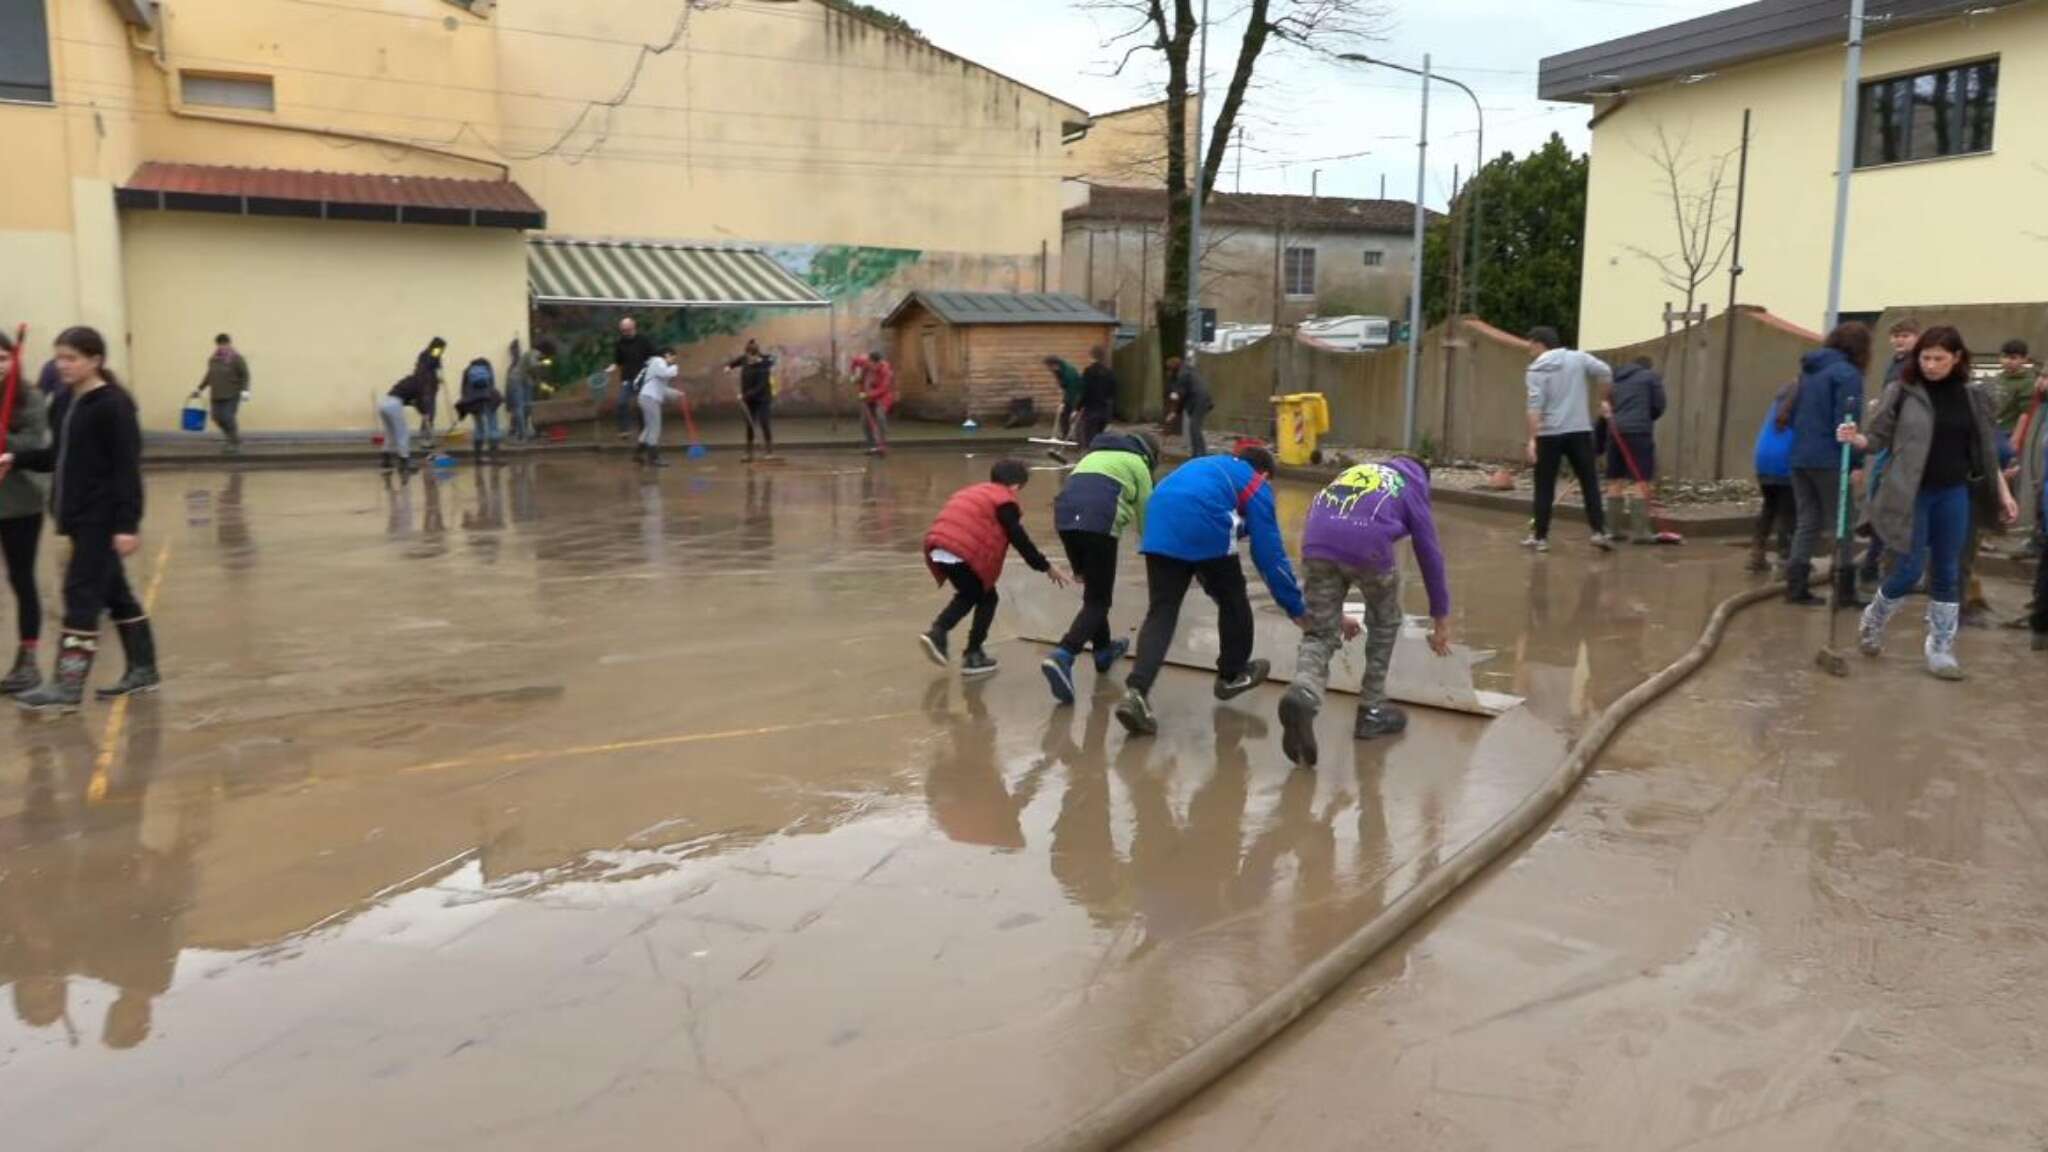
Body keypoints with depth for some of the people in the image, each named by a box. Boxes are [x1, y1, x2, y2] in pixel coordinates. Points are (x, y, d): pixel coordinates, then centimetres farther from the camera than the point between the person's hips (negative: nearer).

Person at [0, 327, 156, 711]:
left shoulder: (113, 404, -14)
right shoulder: (63, 402, 11)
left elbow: (128, 468, -17)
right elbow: (59, 457, 19)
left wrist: (127, 523, -21)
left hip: (104, 518, -9)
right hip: (79, 515, 9)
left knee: (81, 594, -8)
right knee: (113, 592, 14)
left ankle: (67, 687, -5)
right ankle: (142, 670, 23)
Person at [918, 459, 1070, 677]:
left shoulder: (972, 492, 29)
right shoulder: (1004, 501, 5)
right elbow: (1020, 540, 2)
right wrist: (1046, 567, 9)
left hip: (938, 549, 8)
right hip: (964, 553, -8)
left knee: (968, 595, 24)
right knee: (987, 598, 10)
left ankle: (937, 633, 11)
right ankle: (973, 655, 8)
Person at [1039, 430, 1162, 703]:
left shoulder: (1096, 454, 35)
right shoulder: (1136, 462, 19)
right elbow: (1146, 514, 17)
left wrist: (1078, 565, 34)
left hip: (1066, 518, 6)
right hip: (1098, 522, -6)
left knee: (1094, 591, 25)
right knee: (1098, 600, -2)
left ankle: (1103, 651, 38)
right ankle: (1063, 657, -21)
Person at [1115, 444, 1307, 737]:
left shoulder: (1209, 467, 39)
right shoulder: (1257, 486, 20)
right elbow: (1270, 553, 12)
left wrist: (1211, 585, 50)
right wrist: (1297, 609, 18)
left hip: (1160, 525, 5)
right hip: (1205, 527, -5)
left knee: (1161, 612, 4)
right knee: (1234, 600, 20)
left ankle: (1137, 691, -14)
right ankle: (1233, 675, 36)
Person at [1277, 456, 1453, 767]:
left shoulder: (1353, 472, 40)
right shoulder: (1413, 486, 29)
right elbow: (1429, 554, 30)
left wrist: (1335, 612, 48)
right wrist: (1440, 620, 39)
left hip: (1316, 542, 3)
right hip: (1367, 544, -3)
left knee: (1320, 634, 12)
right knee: (1384, 624, 24)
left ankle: (1303, 694, -19)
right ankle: (1371, 711, 27)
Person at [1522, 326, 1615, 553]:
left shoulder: (1537, 368, -3)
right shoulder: (1578, 357, 7)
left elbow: (1535, 405, -13)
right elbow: (1606, 373, -2)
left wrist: (1532, 439, -16)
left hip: (1549, 434, -2)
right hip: (1579, 431, 2)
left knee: (1544, 487, 5)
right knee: (1589, 483, 6)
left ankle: (1540, 537, 7)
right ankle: (1599, 532, -1)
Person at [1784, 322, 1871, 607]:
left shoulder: (1809, 370, 14)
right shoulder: (1847, 373, -10)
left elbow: (1793, 410, 18)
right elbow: (1846, 422, -17)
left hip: (1799, 457, 7)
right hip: (1829, 460, -7)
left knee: (1807, 522, 11)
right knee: (1841, 524, 2)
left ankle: (1796, 586, 7)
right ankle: (1845, 590, 4)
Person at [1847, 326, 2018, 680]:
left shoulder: (1973, 397, 5)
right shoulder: (1902, 392, -5)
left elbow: (1987, 450, 11)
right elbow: (1879, 437, -4)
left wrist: (2004, 492, 9)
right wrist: (1855, 438, -25)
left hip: (1954, 495, 3)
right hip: (1912, 495, -3)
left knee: (1948, 575, 6)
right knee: (1908, 572, -5)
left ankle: (1941, 650, 15)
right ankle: (1873, 621, 23)